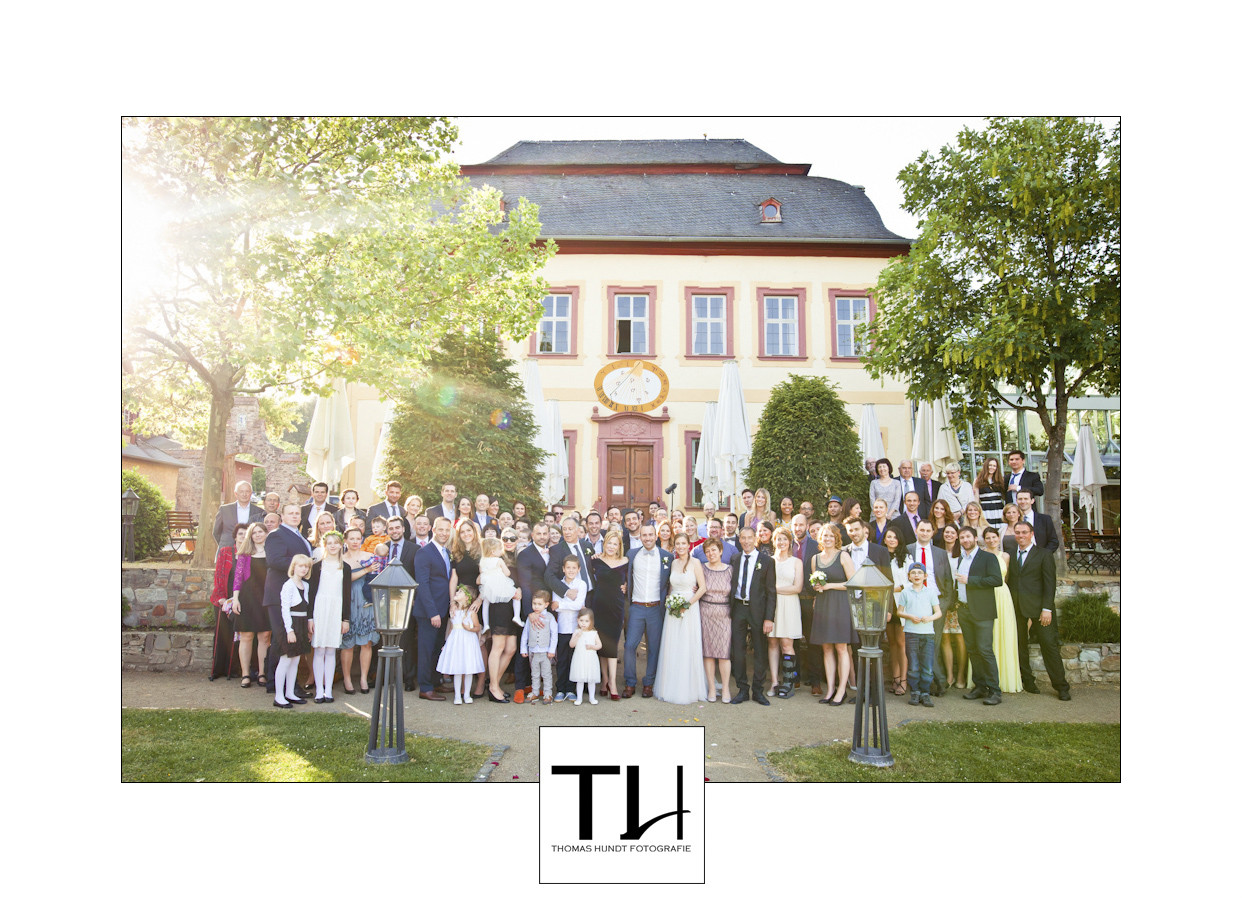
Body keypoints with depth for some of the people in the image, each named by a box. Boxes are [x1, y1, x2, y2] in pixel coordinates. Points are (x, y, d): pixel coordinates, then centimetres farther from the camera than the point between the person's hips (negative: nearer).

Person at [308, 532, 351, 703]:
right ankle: (319, 690, 4)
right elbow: (312, 592, 2)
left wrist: (346, 619, 4)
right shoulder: (317, 566, 5)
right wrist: (310, 617, -4)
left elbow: (347, 595, 9)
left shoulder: (345, 568, 9)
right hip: (320, 608, -1)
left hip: (337, 611, 1)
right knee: (319, 650, -1)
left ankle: (328, 690, 8)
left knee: (331, 651, 4)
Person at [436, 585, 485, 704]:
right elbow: (451, 628, 15)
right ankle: (457, 696, 13)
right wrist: (447, 643, 14)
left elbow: (477, 627, -1)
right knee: (457, 670, 3)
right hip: (455, 641, 3)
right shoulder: (454, 610, 8)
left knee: (468, 669, 2)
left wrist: (470, 628, -21)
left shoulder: (471, 611, -4)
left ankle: (467, 695, 15)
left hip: (468, 641, -3)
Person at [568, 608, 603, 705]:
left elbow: (599, 645, 2)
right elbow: (571, 645, -6)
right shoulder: (576, 632, -1)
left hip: (591, 660, 0)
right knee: (580, 680, 5)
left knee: (591, 679, 7)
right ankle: (579, 698, 18)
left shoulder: (594, 633, 0)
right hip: (579, 660, 0)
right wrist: (577, 636, -20)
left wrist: (592, 646, -17)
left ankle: (592, 697, 21)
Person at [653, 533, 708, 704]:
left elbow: (703, 587, -10)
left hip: (689, 609, -5)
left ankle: (688, 689, 9)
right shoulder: (673, 563, 9)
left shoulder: (695, 562, -5)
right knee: (672, 648, 6)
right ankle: (671, 688, 15)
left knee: (688, 648, -1)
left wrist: (688, 604, -14)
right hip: (673, 609, 5)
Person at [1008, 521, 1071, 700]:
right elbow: (1009, 581, 11)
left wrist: (1047, 608, -11)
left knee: (1049, 645, -2)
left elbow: (1050, 583, -4)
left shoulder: (1044, 554, 1)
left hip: (1037, 607, -4)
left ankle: (1061, 686, 6)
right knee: (1019, 645, 7)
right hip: (1015, 608, 4)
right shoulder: (1010, 554, 12)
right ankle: (1027, 681, 19)